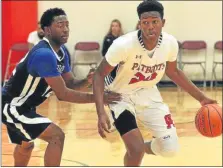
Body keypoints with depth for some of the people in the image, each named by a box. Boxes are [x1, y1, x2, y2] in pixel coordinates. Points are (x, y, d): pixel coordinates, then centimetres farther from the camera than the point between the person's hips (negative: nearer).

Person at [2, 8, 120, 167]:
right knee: (57, 136, -19)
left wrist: (87, 81, -13)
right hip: (11, 106, -11)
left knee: (26, 145, 31)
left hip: (17, 106, 11)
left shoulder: (61, 52, 3)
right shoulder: (44, 54, -28)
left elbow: (70, 83, 8)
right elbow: (62, 94, -27)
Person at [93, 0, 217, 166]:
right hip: (122, 96, -4)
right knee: (136, 150, -18)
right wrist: (101, 113, -32)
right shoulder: (124, 44, -31)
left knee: (170, 148, 1)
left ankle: (138, 147, 34)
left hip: (149, 94, 4)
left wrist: (201, 97, 4)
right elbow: (99, 74, -21)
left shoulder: (170, 43, -17)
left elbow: (173, 71, 5)